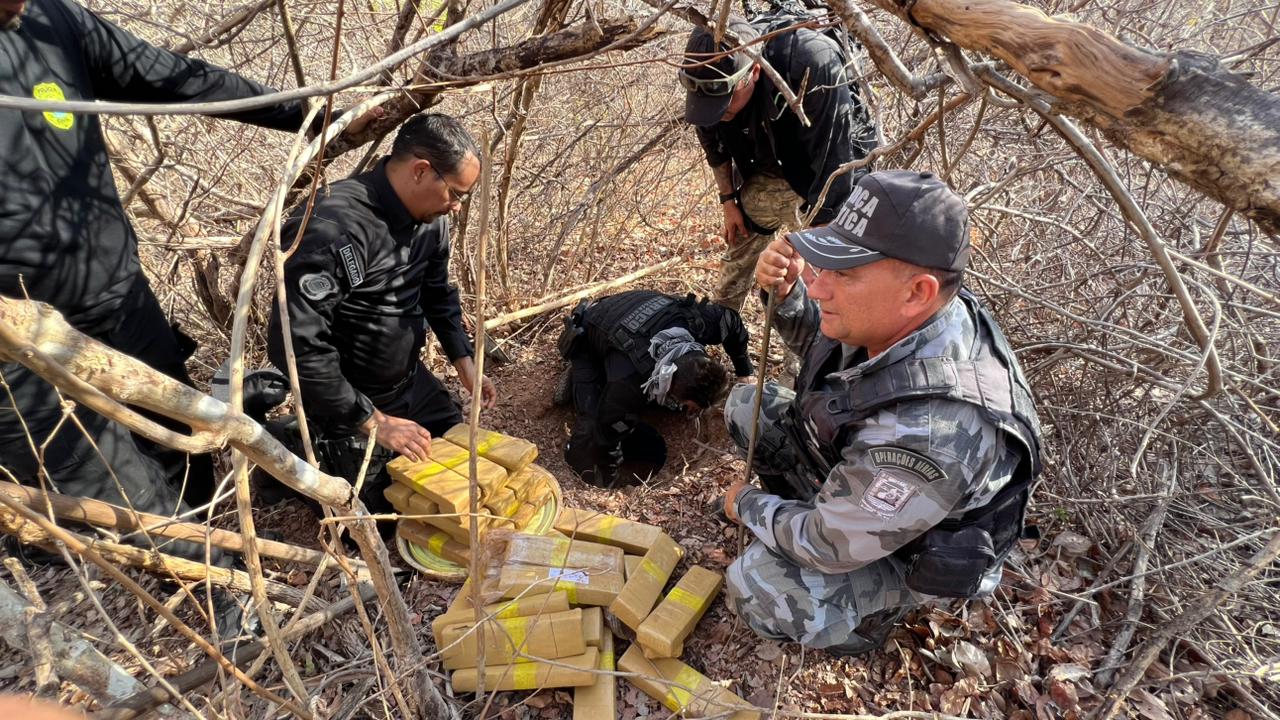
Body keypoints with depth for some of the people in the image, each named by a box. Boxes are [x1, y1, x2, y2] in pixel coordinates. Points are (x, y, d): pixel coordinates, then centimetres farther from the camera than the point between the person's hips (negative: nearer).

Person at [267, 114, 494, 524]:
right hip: (352, 400, -7)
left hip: (412, 382, 7)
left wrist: (464, 362, 1)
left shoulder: (428, 218, -6)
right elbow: (296, 345, -32)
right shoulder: (335, 229, -32)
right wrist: (373, 422, -27)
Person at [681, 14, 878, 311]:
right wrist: (728, 200, 3)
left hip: (828, 170, -4)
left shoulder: (814, 65, -41)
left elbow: (831, 166, -35)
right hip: (763, 172, 5)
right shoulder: (712, 71, -23)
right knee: (737, 253, 13)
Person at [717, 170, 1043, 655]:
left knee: (755, 588, -25)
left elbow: (829, 547, -30)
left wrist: (747, 506, -11)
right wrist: (786, 292, -19)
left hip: (915, 551, -7)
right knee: (746, 406, 4)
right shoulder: (892, 317, -21)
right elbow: (822, 343, 3)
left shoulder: (928, 431, -44)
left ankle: (868, 613, 5)